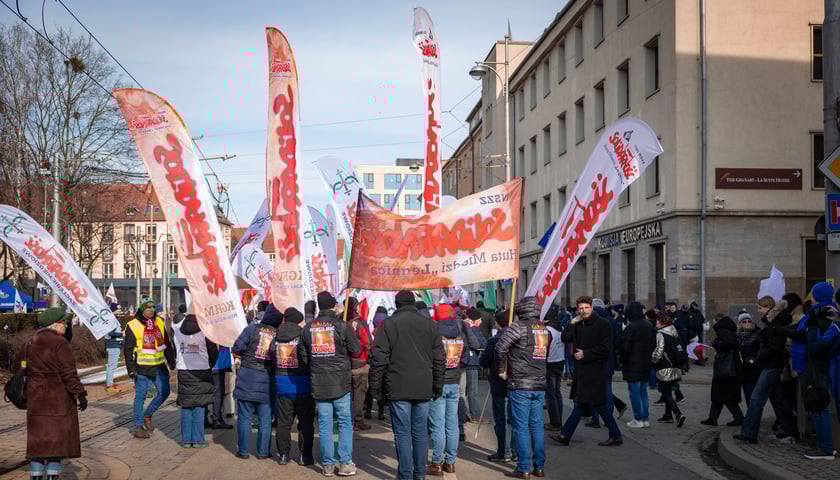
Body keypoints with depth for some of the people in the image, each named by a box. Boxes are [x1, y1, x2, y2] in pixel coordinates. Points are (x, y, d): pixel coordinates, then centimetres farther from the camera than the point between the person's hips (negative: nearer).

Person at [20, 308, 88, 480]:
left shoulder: (29, 343, 10)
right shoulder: (59, 343, -13)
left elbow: (20, 368, 15)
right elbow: (69, 372, -16)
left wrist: (26, 395, 22)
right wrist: (80, 394, -13)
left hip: (35, 399, 6)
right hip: (58, 398, -6)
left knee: (37, 440, 10)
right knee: (57, 438, 3)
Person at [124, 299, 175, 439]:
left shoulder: (159, 323, 7)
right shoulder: (133, 326, -9)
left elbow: (167, 344, 16)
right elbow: (127, 349, -7)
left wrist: (171, 362, 14)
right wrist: (131, 369, -12)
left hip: (159, 366, 6)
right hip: (142, 367, -5)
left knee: (164, 391, 7)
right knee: (140, 396, 0)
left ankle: (148, 415, 26)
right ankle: (138, 427, 8)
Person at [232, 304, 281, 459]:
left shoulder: (252, 329, -9)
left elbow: (237, 349, -9)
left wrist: (245, 356, 10)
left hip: (247, 378, -1)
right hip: (267, 381, 1)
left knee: (244, 417, 8)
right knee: (265, 419, 9)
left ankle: (243, 451, 11)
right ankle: (263, 452, 12)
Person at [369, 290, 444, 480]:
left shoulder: (390, 324, -4)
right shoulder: (429, 324, 7)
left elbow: (379, 358, -6)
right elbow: (439, 358, 9)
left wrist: (375, 386, 2)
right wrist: (438, 386, 17)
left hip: (398, 389, -3)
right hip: (423, 389, 3)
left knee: (402, 433, 1)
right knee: (420, 431, 11)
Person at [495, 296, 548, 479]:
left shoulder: (519, 326, -11)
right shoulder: (544, 328, 10)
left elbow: (500, 347, -19)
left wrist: (501, 369, -8)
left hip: (520, 384, -6)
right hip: (539, 385, 6)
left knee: (521, 427, -1)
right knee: (537, 426, 12)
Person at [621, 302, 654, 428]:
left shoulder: (631, 327, -16)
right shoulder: (650, 326, 9)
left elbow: (626, 348, -15)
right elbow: (654, 345, 15)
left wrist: (622, 362, -2)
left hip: (633, 365, -7)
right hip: (646, 365, 7)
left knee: (634, 392, -1)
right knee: (643, 391, 14)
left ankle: (638, 419, 1)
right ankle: (646, 418, 16)